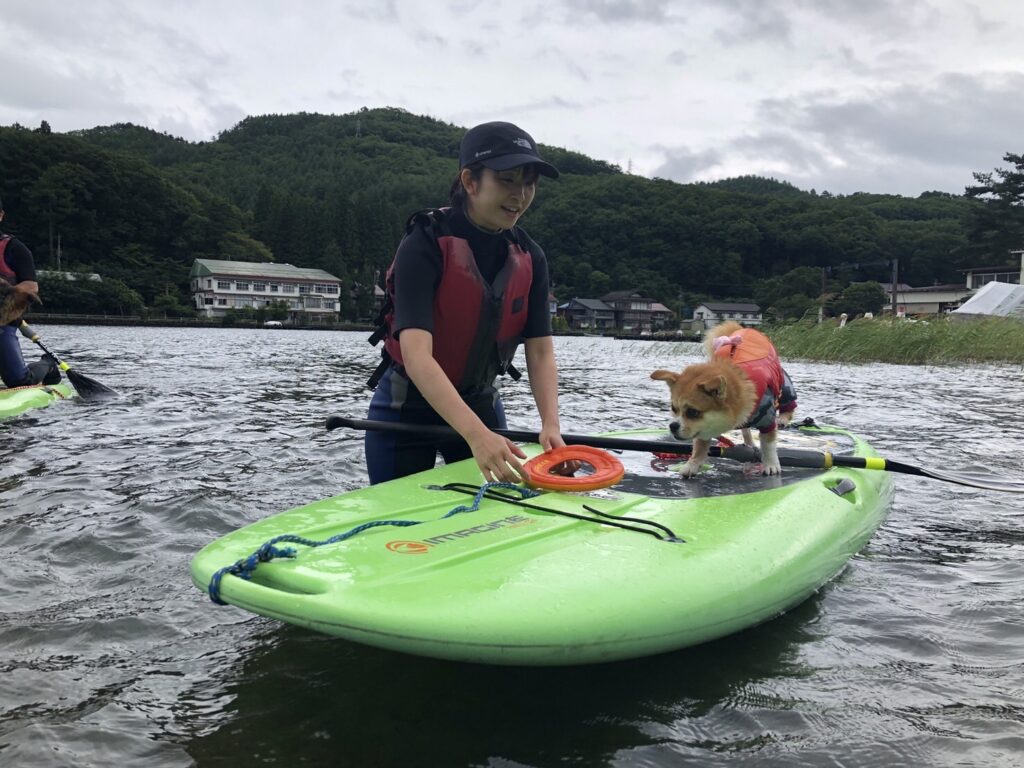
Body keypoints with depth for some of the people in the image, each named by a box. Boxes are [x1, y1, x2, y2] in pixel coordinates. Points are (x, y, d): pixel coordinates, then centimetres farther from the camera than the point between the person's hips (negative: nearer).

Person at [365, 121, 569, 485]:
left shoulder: (530, 258, -6)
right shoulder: (424, 246, -23)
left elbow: (541, 353, -9)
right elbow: (416, 355, -34)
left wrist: (550, 424, -28)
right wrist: (476, 436, -46)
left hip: (480, 405, 5)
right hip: (407, 409, -4)